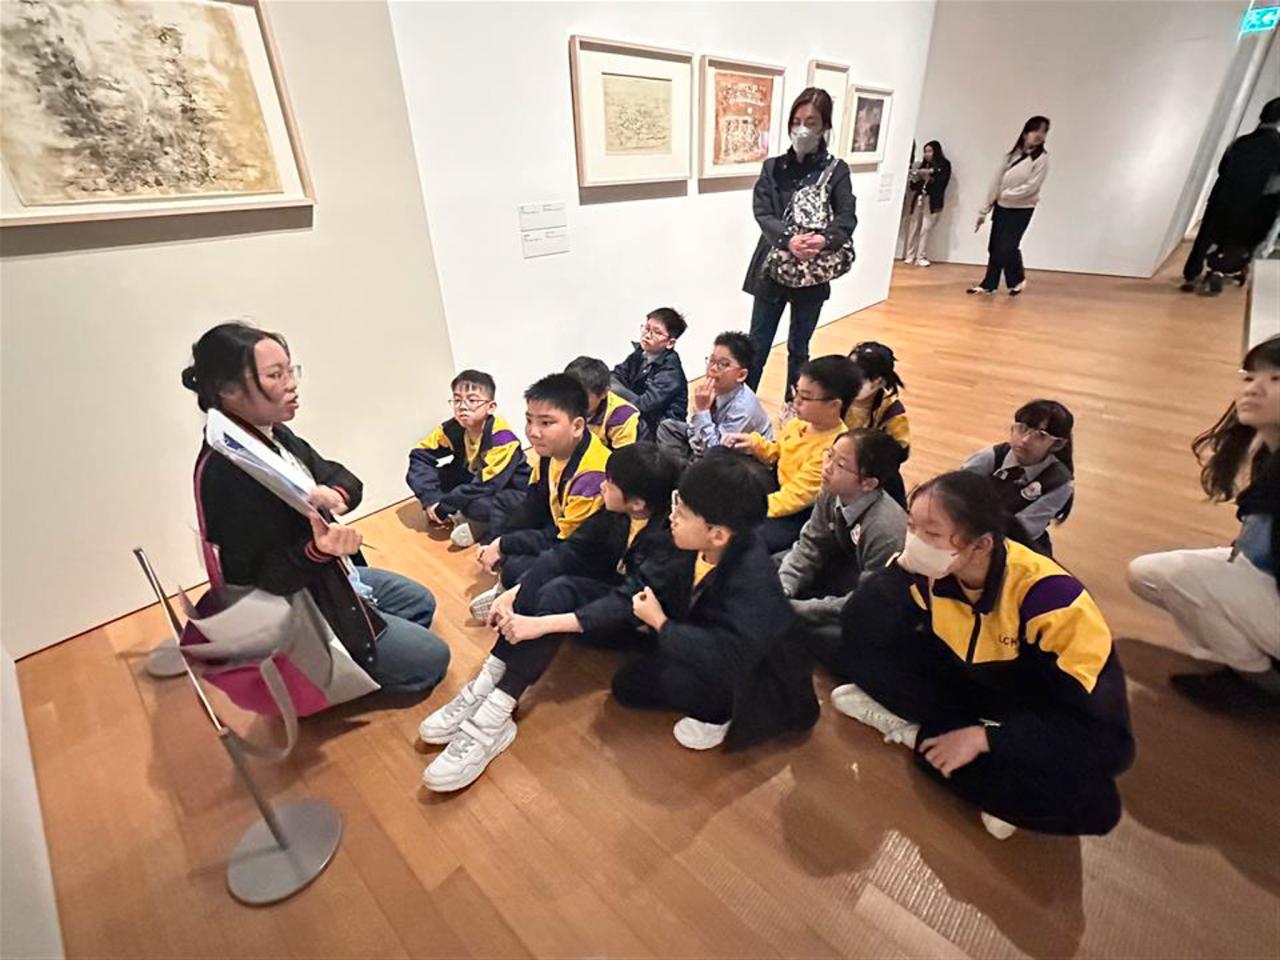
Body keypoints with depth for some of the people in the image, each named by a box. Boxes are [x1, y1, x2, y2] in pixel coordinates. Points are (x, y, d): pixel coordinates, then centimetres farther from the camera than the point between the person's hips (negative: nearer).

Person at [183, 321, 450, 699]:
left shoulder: (274, 434, -3)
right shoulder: (225, 471, -30)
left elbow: (340, 477, 2)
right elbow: (260, 580, -28)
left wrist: (335, 495, -20)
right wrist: (316, 551, -44)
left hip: (333, 577, 9)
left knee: (421, 602, 23)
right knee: (431, 659, 0)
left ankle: (359, 666, 30)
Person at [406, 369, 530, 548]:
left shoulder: (502, 439, -31)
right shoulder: (452, 429, -14)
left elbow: (485, 487, -33)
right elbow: (419, 456, -9)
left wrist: (443, 507, -24)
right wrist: (431, 500, -21)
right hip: (472, 482, 6)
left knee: (481, 506, -40)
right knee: (416, 474, -10)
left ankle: (480, 527, -6)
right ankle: (458, 516, -7)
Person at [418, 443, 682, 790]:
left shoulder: (668, 538, -29)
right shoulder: (619, 513, -8)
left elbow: (628, 602, -36)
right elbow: (571, 550, -8)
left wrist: (541, 624, -41)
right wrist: (514, 592, -19)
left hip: (640, 621, -6)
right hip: (611, 593, 7)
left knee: (561, 591, -31)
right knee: (549, 566, -20)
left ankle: (494, 719, -29)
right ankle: (485, 684, -21)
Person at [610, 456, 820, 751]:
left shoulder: (753, 579, -37)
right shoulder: (700, 550, -13)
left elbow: (726, 659, -46)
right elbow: (666, 587, 6)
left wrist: (661, 624, -32)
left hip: (763, 683, -7)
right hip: (713, 658, 8)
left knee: (678, 677, -34)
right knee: (627, 685, 6)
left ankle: (721, 717, -2)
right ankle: (717, 705, 13)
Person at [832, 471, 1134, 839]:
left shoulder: (1050, 596, -31)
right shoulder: (926, 567, -19)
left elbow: (1098, 724, -28)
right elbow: (860, 632, -24)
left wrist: (983, 738, -32)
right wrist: (903, 568, -39)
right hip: (966, 683, 4)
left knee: (1090, 801, -37)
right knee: (860, 649, -18)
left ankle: (914, 732, -18)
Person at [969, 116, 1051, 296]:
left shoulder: (1042, 158, -8)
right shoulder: (1011, 154, 5)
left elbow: (1031, 187, -16)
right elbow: (996, 181, 4)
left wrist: (1006, 194, -16)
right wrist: (984, 210, 1)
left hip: (1022, 210, -5)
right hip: (1002, 207, 5)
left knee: (1007, 247, -11)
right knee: (994, 248, 5)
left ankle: (1018, 279, 13)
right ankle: (989, 284, 13)